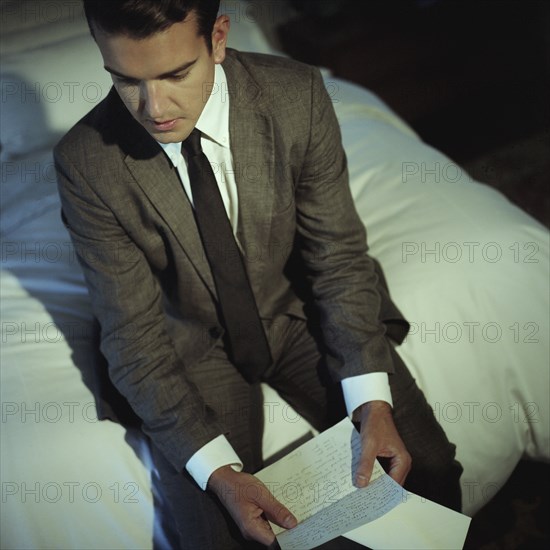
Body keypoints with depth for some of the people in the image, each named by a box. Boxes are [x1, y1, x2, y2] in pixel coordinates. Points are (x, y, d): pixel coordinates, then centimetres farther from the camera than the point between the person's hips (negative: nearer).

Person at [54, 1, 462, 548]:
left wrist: (372, 402, -21)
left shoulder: (297, 96, -18)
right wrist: (218, 471, -26)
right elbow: (134, 338, -16)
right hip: (193, 346, -1)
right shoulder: (85, 163, -21)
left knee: (428, 470, -10)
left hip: (300, 310, 2)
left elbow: (339, 257, -10)